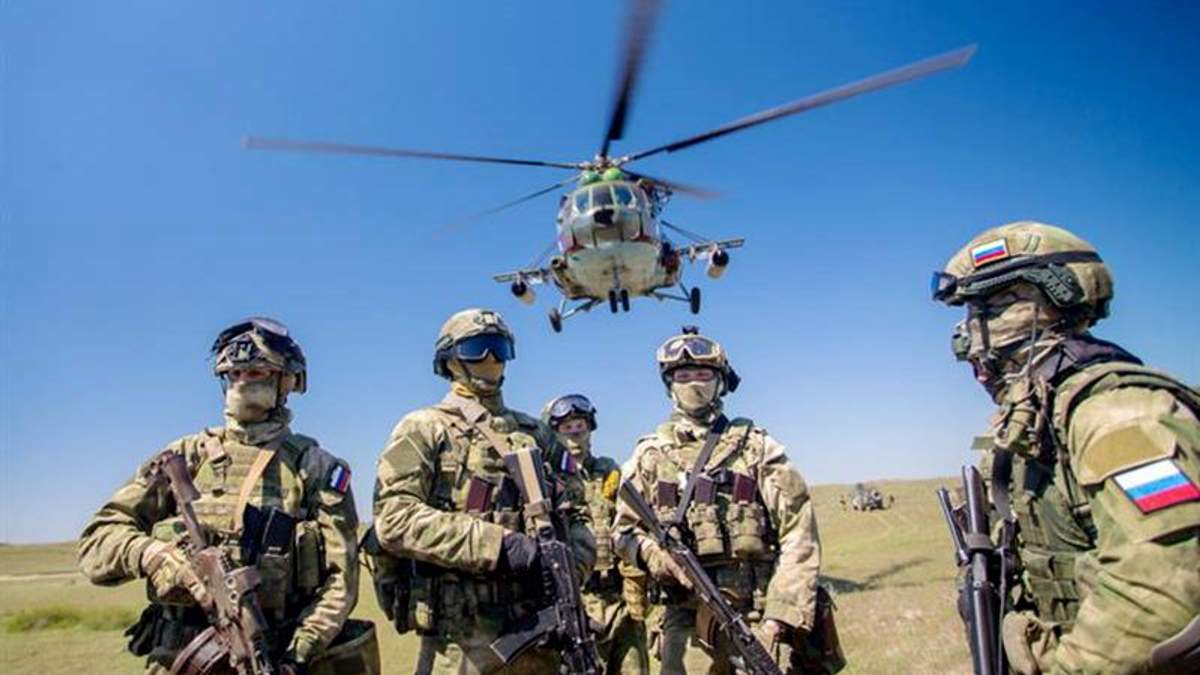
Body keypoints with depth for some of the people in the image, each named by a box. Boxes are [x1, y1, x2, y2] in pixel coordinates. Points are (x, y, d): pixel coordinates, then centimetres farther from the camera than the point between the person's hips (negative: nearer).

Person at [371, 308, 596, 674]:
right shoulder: (423, 429, -1)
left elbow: (575, 514, 13)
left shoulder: (535, 432, 14)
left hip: (539, 628, 5)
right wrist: (496, 544, -20)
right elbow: (393, 518, -14)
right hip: (461, 636, -4)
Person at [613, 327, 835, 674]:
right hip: (685, 620, 2)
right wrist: (652, 554, -8)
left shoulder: (755, 447, 3)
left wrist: (780, 616, -9)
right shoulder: (650, 454, 8)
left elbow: (798, 535, -2)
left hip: (757, 615, -1)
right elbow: (624, 529, 13)